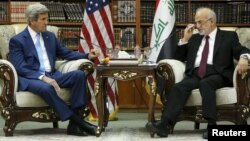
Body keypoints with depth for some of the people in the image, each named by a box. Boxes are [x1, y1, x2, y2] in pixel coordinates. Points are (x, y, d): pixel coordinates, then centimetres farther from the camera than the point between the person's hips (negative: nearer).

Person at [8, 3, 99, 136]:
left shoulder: (50, 36, 17)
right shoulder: (17, 40, -2)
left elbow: (66, 54, 23)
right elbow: (20, 68, -12)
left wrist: (87, 55, 7)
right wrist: (42, 77, -26)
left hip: (51, 76, 6)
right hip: (30, 79, -6)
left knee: (79, 74, -20)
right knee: (46, 88, -40)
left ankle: (74, 124, -26)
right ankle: (77, 121, -31)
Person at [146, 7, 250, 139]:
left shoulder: (229, 36, 15)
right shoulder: (195, 38, 26)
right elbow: (178, 58, 25)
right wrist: (185, 39, 12)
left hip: (217, 74, -3)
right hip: (195, 74, 3)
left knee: (205, 83, -38)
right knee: (179, 87, -28)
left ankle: (211, 126, -40)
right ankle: (164, 124, -42)